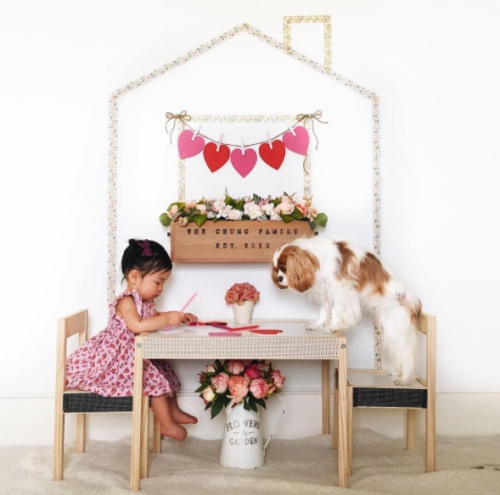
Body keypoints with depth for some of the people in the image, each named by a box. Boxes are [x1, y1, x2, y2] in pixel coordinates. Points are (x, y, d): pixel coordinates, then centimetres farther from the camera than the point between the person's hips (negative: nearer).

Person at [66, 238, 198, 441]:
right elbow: (137, 326, -38)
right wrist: (167, 318, -35)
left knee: (165, 372, 16)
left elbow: (155, 318, 19)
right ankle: (167, 425, 0)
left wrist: (178, 317, 5)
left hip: (134, 355, 10)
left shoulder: (145, 301, 6)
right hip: (118, 359, -10)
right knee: (156, 379, -14)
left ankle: (174, 411, 32)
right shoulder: (126, 301, -24)